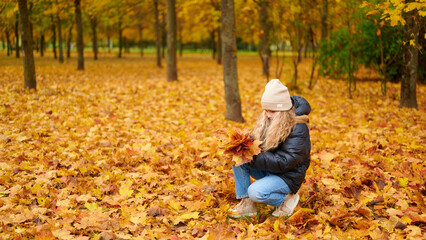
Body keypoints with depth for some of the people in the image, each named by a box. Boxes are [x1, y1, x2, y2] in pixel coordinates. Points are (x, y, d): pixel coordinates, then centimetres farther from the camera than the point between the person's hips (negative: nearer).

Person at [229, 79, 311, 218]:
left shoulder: (298, 129, -23)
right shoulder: (268, 121, -1)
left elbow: (284, 163, -29)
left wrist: (253, 158, -34)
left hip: (287, 176, -8)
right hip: (266, 169, 8)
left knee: (255, 192, -31)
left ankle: (287, 199, -2)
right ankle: (246, 204, -9)